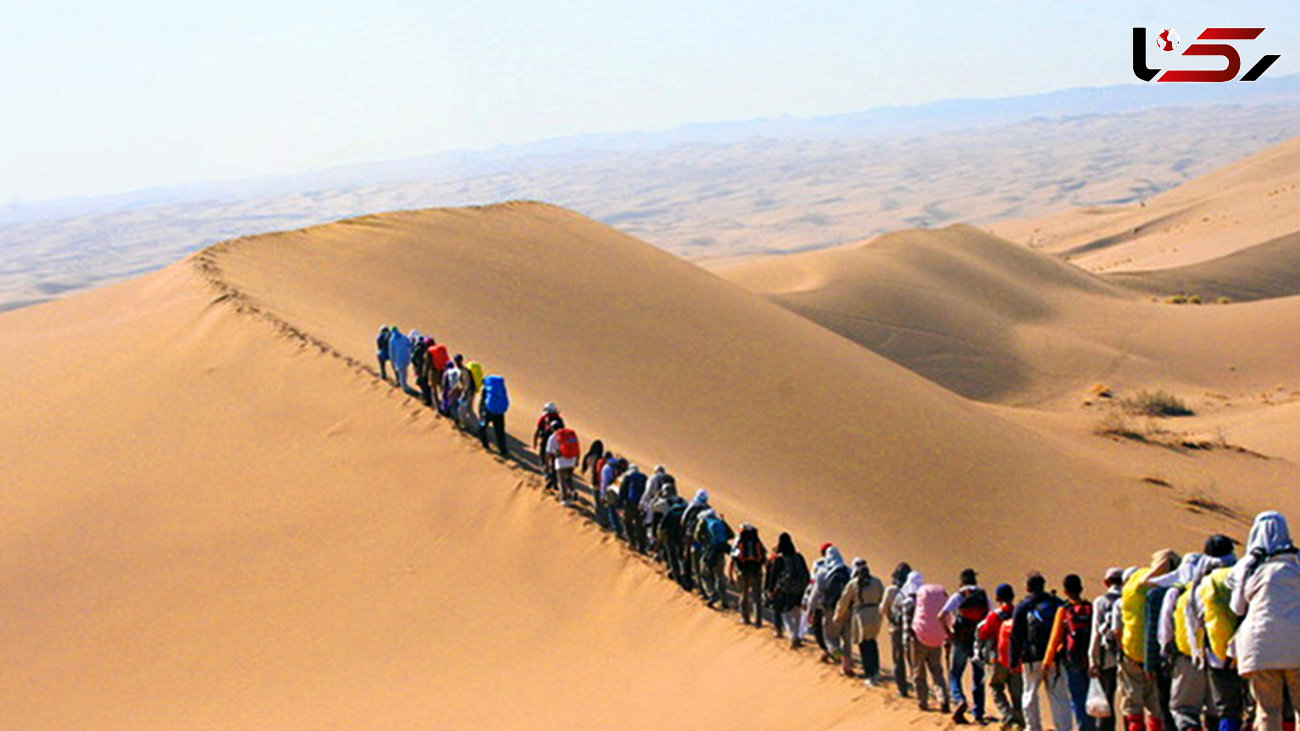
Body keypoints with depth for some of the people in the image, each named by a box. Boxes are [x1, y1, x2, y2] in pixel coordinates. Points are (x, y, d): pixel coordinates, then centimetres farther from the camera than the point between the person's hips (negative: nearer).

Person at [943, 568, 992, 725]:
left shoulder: (958, 596, -3)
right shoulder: (984, 596, 5)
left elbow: (943, 615, -15)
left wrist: (948, 631, -3)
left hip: (961, 641, -2)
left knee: (955, 674, 9)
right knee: (978, 678, 10)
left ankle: (959, 700, -17)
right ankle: (978, 714, 8)